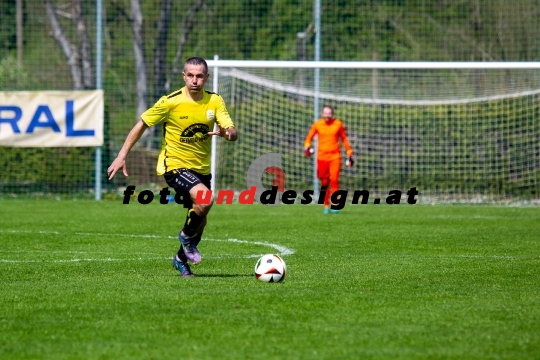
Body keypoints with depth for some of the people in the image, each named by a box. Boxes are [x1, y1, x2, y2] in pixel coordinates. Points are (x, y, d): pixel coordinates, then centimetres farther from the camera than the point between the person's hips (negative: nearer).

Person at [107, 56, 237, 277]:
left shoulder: (215, 101, -4)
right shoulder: (171, 102, -15)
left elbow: (233, 133, -9)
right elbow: (142, 125, -5)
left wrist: (227, 132, -34)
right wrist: (122, 156, -8)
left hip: (202, 168, 6)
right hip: (175, 165, -6)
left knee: (200, 221, 15)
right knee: (205, 199, -30)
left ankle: (181, 259, 42)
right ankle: (187, 235, -1)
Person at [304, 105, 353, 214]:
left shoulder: (338, 124, 4)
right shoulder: (317, 124, 3)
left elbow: (344, 139, 14)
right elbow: (309, 138, 12)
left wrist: (349, 154, 14)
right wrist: (307, 147, -8)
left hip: (335, 156, -1)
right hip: (322, 156, 1)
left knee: (334, 180, -13)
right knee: (324, 182, 2)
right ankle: (326, 206, 13)